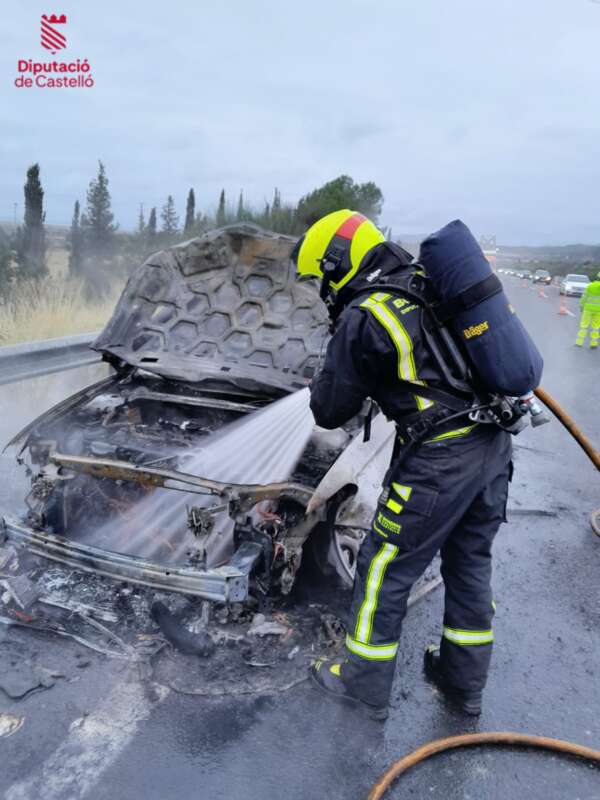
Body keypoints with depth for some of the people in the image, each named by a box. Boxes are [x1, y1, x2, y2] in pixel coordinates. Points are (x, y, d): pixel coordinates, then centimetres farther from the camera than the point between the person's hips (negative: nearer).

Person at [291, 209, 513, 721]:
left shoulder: (361, 318, -12)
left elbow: (329, 412, -3)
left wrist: (334, 366, 14)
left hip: (437, 459, -8)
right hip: (494, 447, 8)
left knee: (385, 570, 10)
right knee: (470, 564, 21)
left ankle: (364, 683, 28)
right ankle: (464, 681, 40)